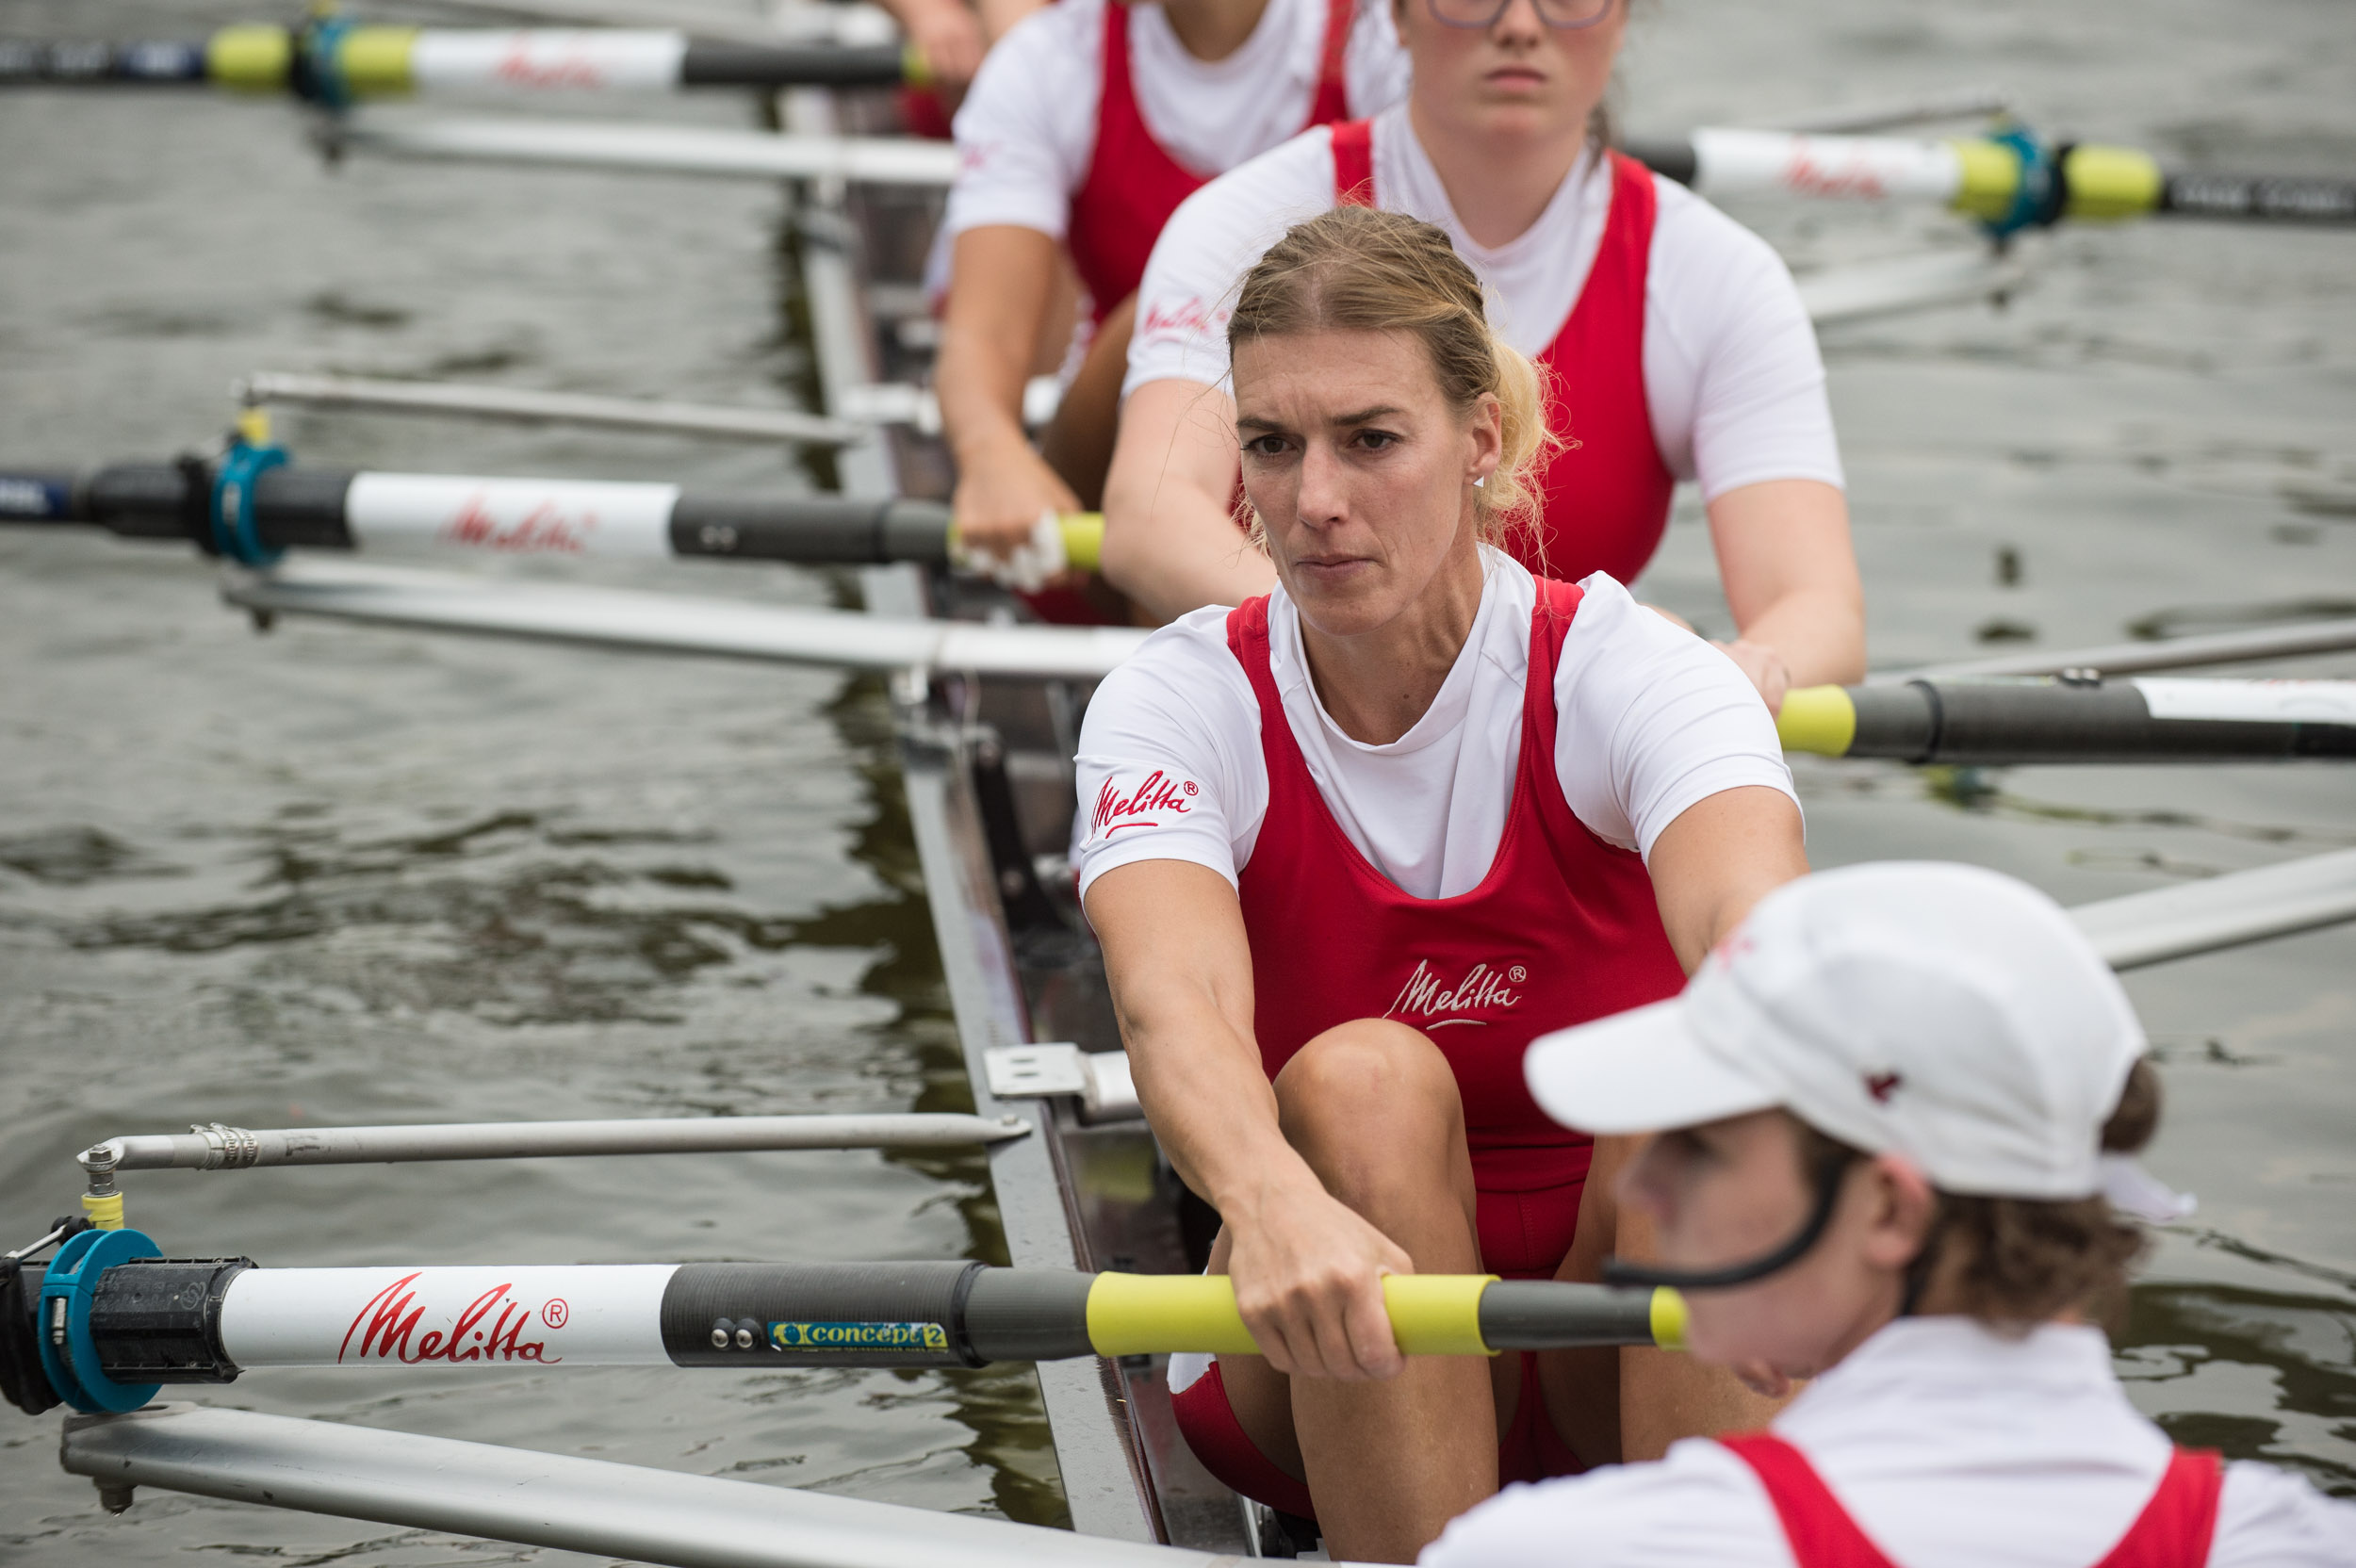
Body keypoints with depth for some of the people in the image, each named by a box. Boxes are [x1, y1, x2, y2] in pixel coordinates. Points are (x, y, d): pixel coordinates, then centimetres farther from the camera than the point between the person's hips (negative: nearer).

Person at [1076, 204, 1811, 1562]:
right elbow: (1173, 1000, -30)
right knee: (1364, 1081, -30)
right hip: (1332, 1383, 0)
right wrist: (1272, 1201, -53)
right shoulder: (1178, 707, -9)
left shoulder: (1630, 674, -12)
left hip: (1633, 1359, 0)